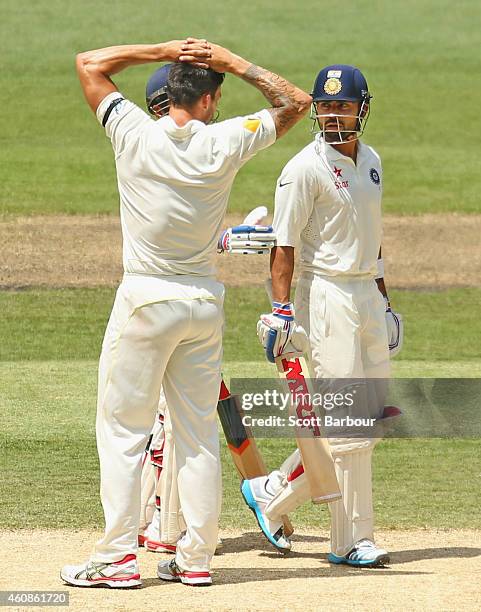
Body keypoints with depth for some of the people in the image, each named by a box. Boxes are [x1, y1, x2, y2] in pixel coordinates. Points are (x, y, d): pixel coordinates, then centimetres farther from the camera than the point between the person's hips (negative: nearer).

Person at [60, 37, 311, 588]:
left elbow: (88, 62, 5)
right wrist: (233, 62, 3)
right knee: (198, 433, 10)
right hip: (205, 301, 3)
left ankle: (117, 557, 0)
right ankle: (196, 558, 12)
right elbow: (295, 102, 8)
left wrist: (163, 50, 4)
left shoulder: (134, 134, -9)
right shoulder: (224, 144, -6)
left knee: (122, 428, 3)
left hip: (145, 299, -2)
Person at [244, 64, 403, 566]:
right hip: (326, 295, -8)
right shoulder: (305, 168, -11)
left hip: (367, 295, 8)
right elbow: (284, 244, -14)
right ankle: (353, 539, -1)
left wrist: (384, 300, 22)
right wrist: (281, 307, -22)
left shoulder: (369, 161, 12)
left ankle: (271, 495, 19)